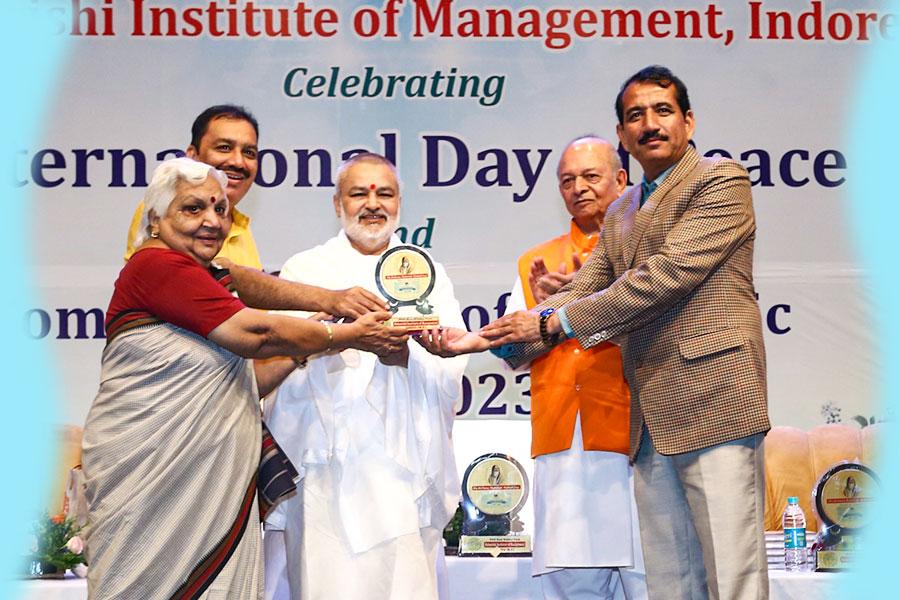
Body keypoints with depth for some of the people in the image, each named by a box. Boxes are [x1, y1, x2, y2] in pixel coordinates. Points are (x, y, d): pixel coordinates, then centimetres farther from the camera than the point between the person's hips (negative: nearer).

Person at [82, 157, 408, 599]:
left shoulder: (202, 281, 21)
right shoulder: (156, 265, -10)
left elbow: (244, 382, 22)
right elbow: (254, 334, -15)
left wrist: (302, 349, 8)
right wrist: (350, 336, -7)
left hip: (213, 477, 9)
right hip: (150, 475, -9)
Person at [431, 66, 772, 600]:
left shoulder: (722, 181, -2)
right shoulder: (621, 214, 22)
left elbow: (669, 272, -13)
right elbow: (580, 292, 16)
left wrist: (553, 322, -12)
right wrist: (485, 340, 0)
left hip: (713, 401, -7)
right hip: (650, 418, 8)